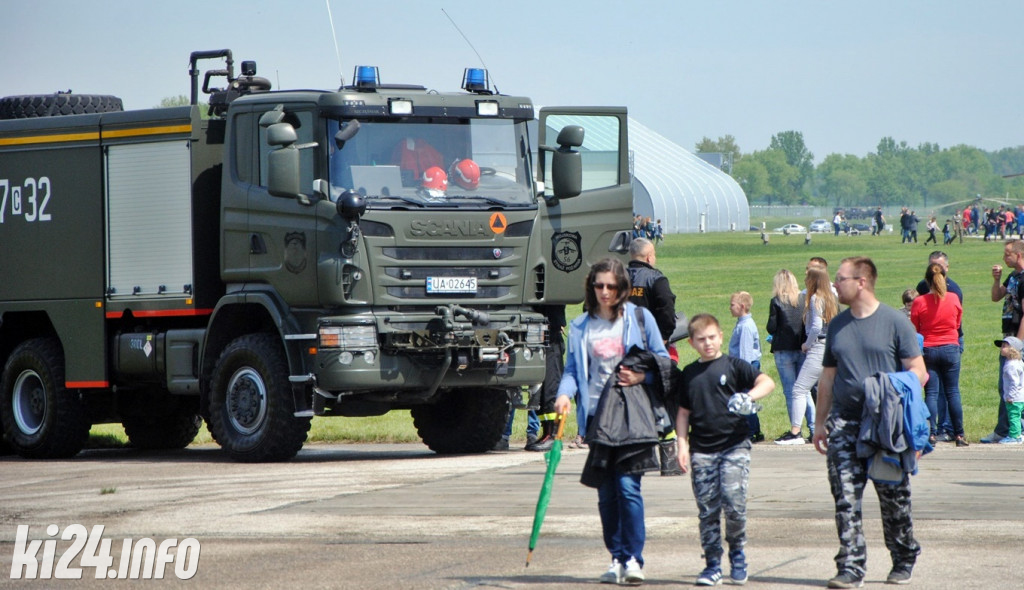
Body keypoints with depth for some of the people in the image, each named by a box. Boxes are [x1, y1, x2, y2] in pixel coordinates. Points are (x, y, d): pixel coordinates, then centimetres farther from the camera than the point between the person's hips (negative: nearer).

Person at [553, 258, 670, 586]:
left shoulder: (640, 318, 3)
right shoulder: (581, 327, 10)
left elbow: (662, 361, 8)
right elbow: (573, 369, 9)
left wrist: (642, 376, -11)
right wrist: (564, 394, -10)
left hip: (632, 414, -3)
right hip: (598, 416, 3)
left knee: (628, 486, -11)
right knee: (606, 493, 4)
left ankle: (634, 559, -6)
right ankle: (617, 559, 14)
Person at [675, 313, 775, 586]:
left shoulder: (733, 366, 2)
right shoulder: (688, 375, 12)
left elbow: (767, 382, -8)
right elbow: (683, 413, 17)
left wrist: (749, 396, -26)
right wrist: (683, 445, 6)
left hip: (734, 445, -3)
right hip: (702, 450, 3)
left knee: (734, 502, -13)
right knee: (707, 510, 2)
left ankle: (737, 552, 9)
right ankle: (712, 564, 10)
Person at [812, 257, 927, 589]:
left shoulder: (895, 322, -3)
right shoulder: (837, 325, 12)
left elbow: (917, 372, -3)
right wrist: (821, 423, 17)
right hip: (844, 422, 4)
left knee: (893, 497, 6)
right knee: (845, 498, -6)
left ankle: (904, 561, 22)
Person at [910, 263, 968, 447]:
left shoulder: (919, 302, -11)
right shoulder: (953, 299, -5)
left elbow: (914, 330, -2)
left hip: (928, 350, -1)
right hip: (950, 348, 1)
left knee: (931, 393, 2)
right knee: (953, 392, 6)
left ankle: (932, 433, -5)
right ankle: (959, 435, 6)